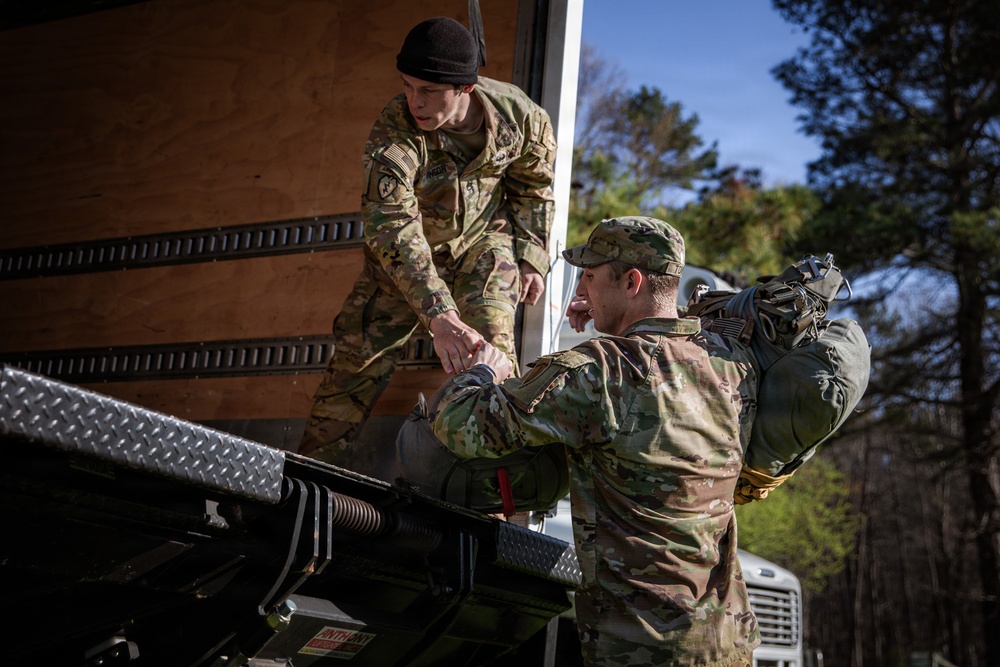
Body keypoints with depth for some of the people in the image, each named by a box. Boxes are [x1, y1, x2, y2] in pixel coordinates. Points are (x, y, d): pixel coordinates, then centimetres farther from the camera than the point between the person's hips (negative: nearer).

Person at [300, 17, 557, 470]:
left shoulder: (518, 115, -23)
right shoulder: (394, 130, -32)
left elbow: (532, 189, -1)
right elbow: (392, 228, -41)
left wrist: (531, 259, -4)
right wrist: (439, 316, -50)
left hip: (482, 240, 1)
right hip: (409, 253, -1)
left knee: (490, 349, -18)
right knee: (362, 346, -4)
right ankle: (318, 460, 11)